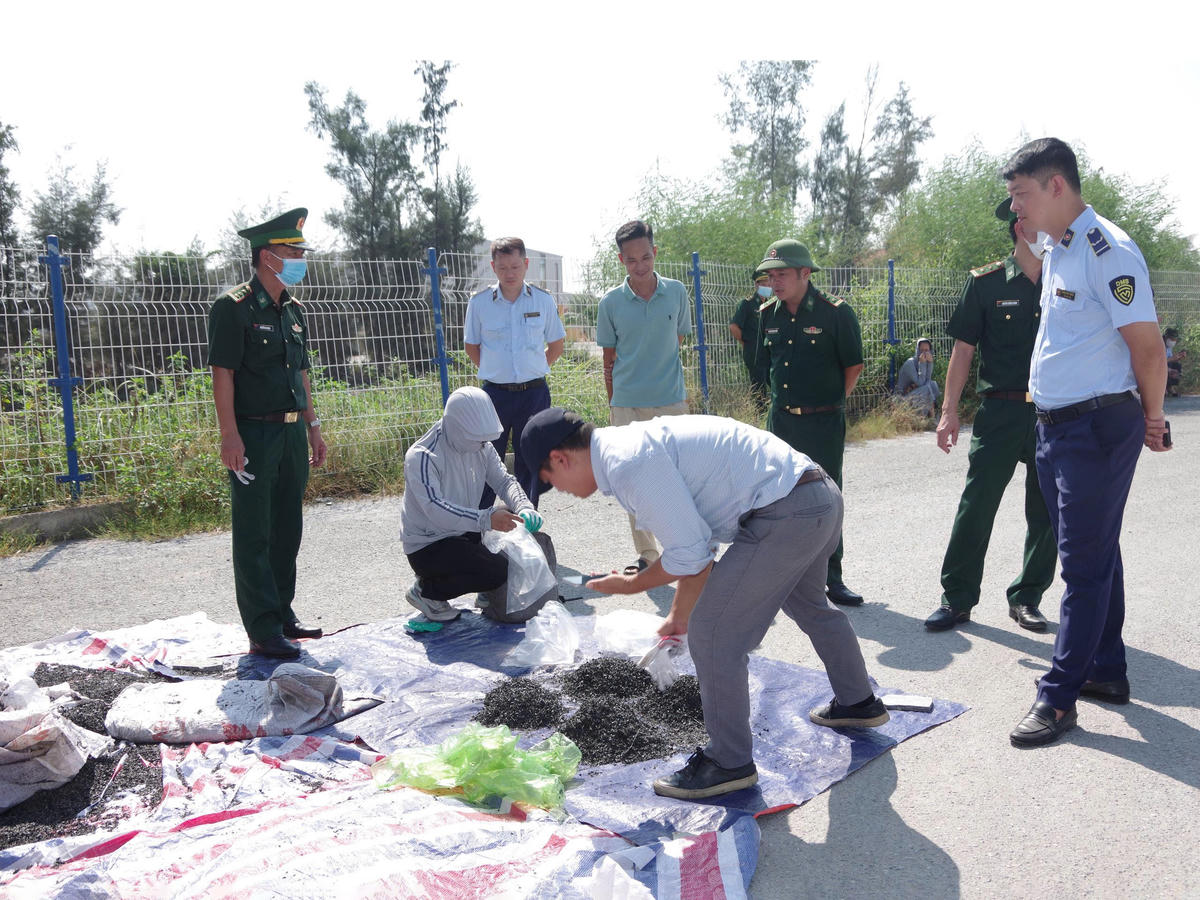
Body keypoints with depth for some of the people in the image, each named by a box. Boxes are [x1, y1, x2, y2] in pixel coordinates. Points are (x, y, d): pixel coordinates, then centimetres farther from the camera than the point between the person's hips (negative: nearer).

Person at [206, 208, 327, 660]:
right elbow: (222, 373, -13)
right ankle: (263, 631, 5)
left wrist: (313, 426, 17)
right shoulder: (233, 306, -9)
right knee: (254, 536, 0)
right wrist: (230, 436, -19)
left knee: (287, 529, 14)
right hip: (254, 434, -8)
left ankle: (283, 613, 27)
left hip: (292, 433, 8)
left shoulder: (292, 308, 14)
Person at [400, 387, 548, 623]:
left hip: (465, 533, 8)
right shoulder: (421, 457, -24)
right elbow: (435, 509, -35)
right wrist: (486, 519, -47)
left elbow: (504, 480, -1)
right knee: (498, 571, -25)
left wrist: (525, 508, -23)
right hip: (428, 546, -8)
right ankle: (427, 590, -4)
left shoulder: (482, 447, -1)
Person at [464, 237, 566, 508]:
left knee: (529, 463, 10)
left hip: (534, 392, 1)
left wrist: (534, 370, 9)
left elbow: (556, 345, 13)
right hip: (495, 393, -1)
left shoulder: (543, 300, 1)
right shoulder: (479, 303, -2)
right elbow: (471, 346, 12)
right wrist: (492, 371, 6)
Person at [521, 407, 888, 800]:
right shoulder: (637, 445, 15)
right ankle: (857, 703, 57)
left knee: (712, 631, -2)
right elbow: (693, 539, 23)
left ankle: (729, 762, 14)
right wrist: (679, 614, 28)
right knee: (808, 604, 34)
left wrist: (631, 585, 0)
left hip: (787, 515, -11)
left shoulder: (628, 463, -18)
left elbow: (692, 555, -16)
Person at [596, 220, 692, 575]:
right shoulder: (611, 302, -1)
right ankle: (646, 555, 20)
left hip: (671, 401, 0)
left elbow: (677, 341, 12)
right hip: (626, 405, 0)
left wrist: (661, 377, 9)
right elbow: (609, 359, 6)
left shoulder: (676, 292, 1)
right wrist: (613, 403, 5)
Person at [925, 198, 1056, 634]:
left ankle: (1026, 598, 23)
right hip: (1001, 412, -3)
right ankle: (957, 598, 9)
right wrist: (949, 411, -7)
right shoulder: (986, 283, -1)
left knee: (1046, 513, 9)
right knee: (975, 505, -3)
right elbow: (963, 350, -1)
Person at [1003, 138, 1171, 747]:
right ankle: (1107, 671, 30)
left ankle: (1059, 696, 5)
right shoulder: (1055, 251, 12)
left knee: (1085, 563, -2)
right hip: (1053, 424, 9)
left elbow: (1148, 348, -14)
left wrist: (1151, 419, -3)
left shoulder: (1106, 251, -17)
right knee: (1095, 554, 17)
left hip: (1097, 428, -9)